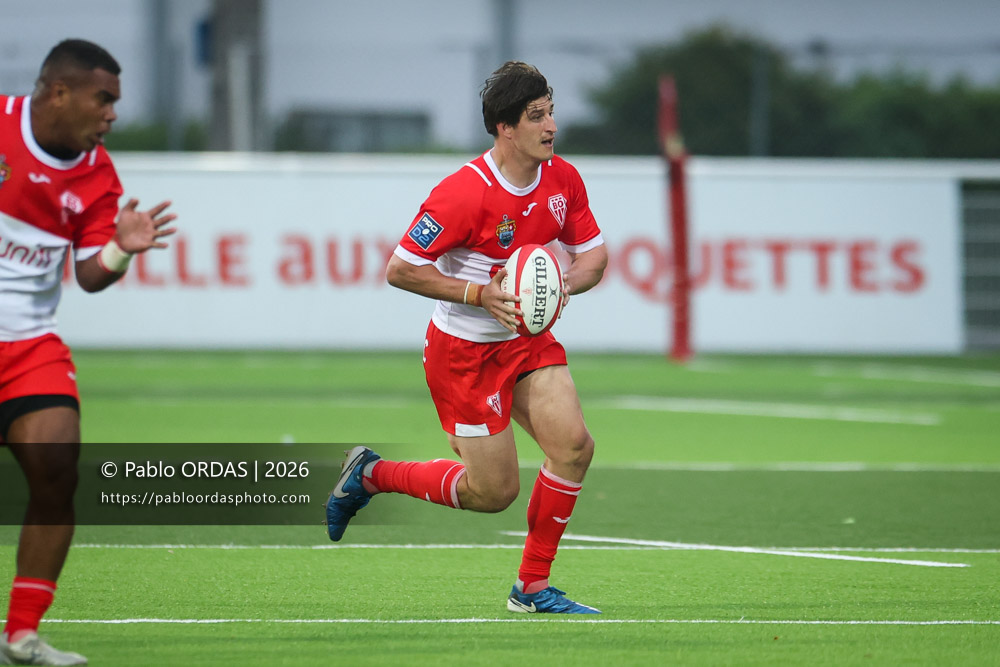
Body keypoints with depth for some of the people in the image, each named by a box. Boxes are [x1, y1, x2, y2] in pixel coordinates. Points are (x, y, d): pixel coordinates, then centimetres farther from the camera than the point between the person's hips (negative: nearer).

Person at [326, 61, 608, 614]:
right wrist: (479, 293, -27)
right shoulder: (464, 193, -25)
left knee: (574, 445, -13)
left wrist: (565, 283, -15)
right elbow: (399, 269, -21)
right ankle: (371, 475, 20)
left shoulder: (563, 180, -4)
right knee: (494, 491, -3)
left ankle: (532, 587, 2)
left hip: (527, 339, 6)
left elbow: (594, 256, 8)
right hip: (464, 351, -6)